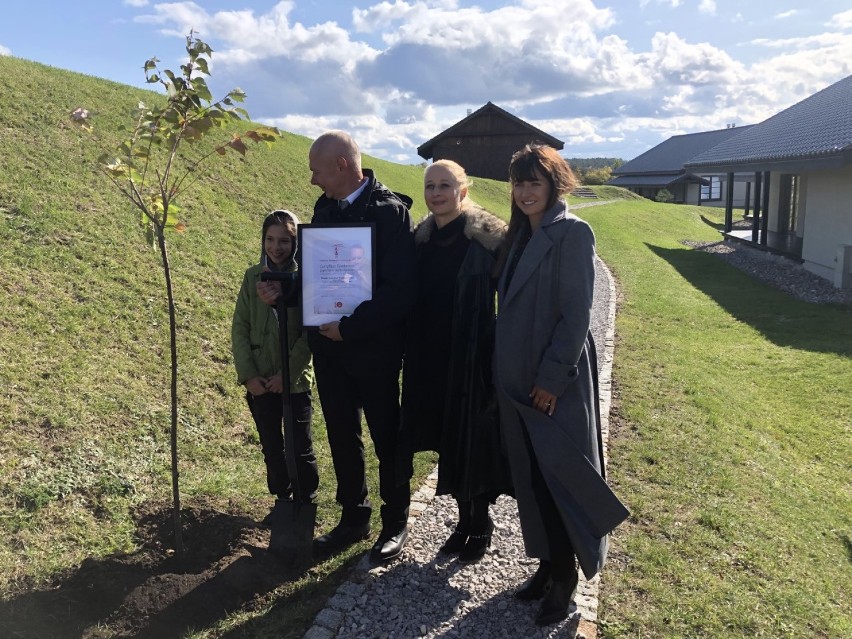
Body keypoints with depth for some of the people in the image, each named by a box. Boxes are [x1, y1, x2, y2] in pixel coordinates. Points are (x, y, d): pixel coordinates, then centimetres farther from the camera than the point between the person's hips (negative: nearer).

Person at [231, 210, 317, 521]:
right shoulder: (253, 276, 1)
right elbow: (240, 327, 1)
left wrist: (286, 373, -16)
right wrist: (248, 375, -7)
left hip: (295, 380, -3)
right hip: (260, 381, 3)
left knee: (301, 449, 8)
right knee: (271, 447, 15)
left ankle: (306, 504, 27)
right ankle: (282, 501, 32)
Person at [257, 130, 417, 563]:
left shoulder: (389, 212, -15)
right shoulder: (325, 208, 6)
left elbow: (399, 291, -21)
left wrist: (349, 327, -23)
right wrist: (283, 290, -4)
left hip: (374, 348, -6)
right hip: (329, 346, 7)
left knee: (387, 436, 10)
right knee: (341, 435, 16)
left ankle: (396, 522, 29)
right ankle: (353, 516, 34)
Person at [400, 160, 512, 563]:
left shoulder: (488, 237, -10)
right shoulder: (421, 238, 7)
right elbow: (413, 300, 12)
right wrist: (410, 356, 6)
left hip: (475, 361, -5)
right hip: (431, 362, 5)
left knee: (474, 443, 5)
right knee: (448, 442, 14)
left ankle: (481, 524, 26)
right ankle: (465, 518, 32)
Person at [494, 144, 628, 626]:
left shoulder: (572, 233, -12)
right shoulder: (520, 236, 11)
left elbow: (576, 314, -17)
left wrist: (552, 379, -18)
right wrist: (508, 374, 10)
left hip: (556, 382, -7)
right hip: (519, 378, 8)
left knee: (559, 476, 3)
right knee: (531, 477, 14)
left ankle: (565, 578, 21)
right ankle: (547, 564, 31)